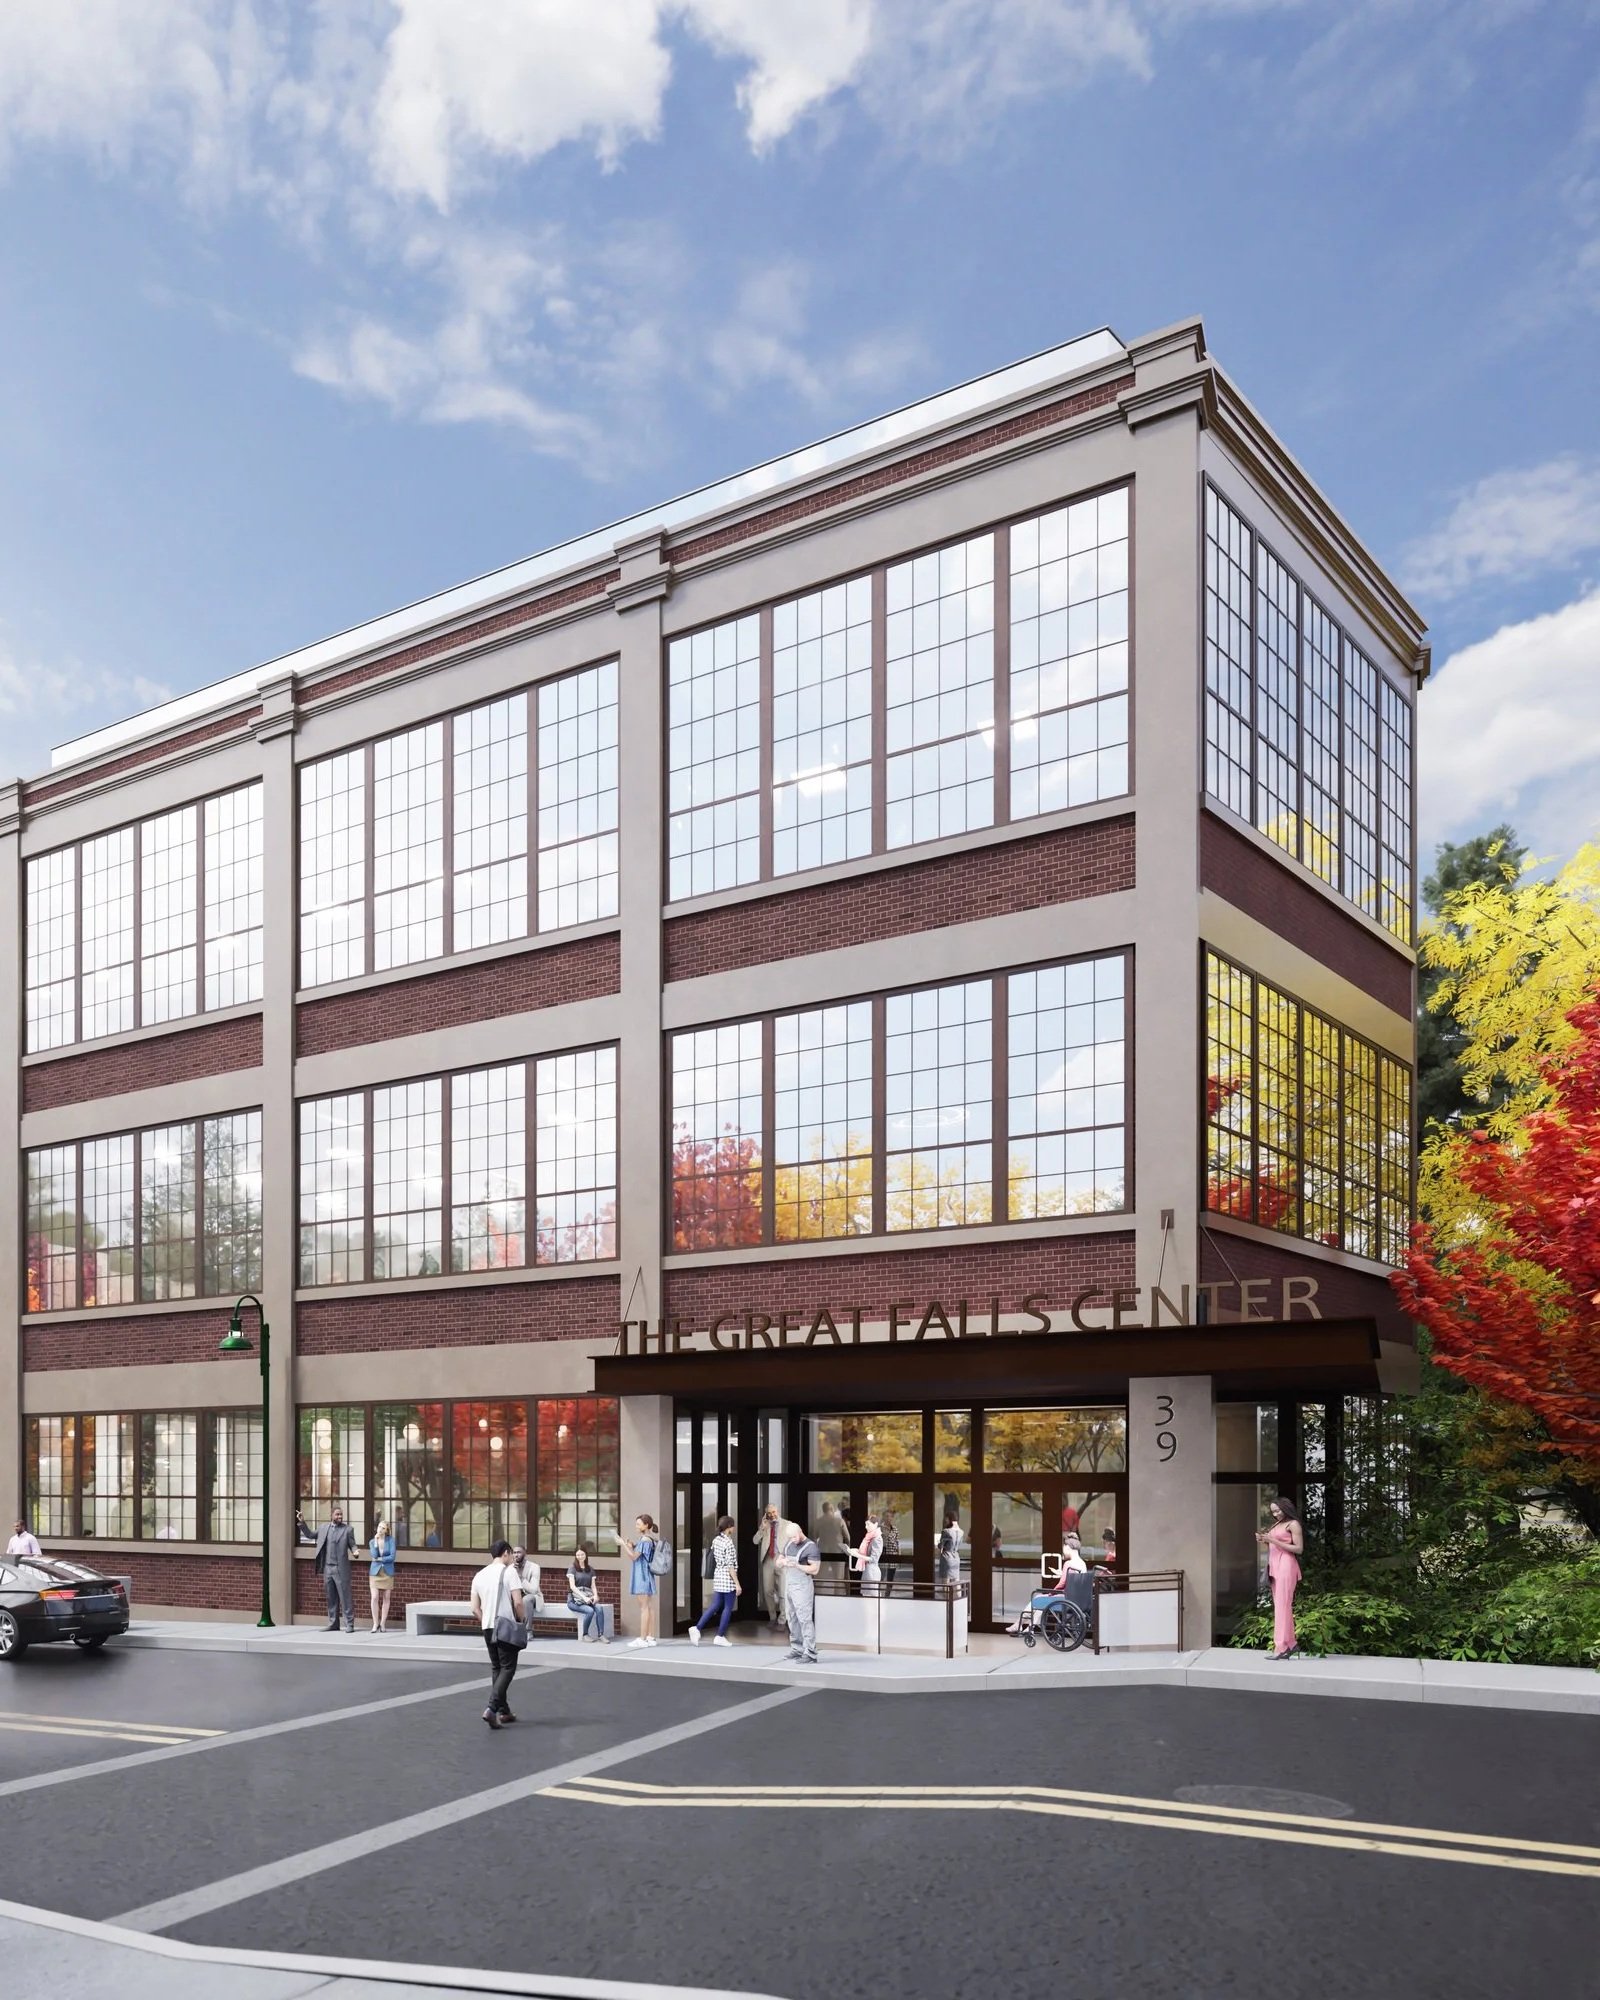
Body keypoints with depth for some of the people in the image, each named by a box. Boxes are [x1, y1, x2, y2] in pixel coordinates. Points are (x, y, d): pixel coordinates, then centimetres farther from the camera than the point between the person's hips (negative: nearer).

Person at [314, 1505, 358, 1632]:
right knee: (331, 1598, 9)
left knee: (345, 1597, -4)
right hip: (327, 1568, 4)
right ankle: (333, 1624, 17)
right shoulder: (324, 1527, 10)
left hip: (341, 1569, -4)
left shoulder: (348, 1529, -1)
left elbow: (352, 1545, 2)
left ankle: (349, 1624, -2)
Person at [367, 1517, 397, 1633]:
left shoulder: (390, 1540, -3)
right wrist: (376, 1541, -13)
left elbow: (392, 1557, -10)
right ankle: (375, 1624, 0)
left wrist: (379, 1559, -7)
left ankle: (383, 1624, 10)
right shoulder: (372, 1542, 3)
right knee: (375, 1598, -9)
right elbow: (374, 1555, -13)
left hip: (387, 1572, -1)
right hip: (375, 1571, 1)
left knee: (386, 1598, 2)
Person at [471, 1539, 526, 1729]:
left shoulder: (479, 1575, 10)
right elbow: (517, 1602, -15)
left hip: (487, 1627, 6)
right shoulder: (508, 1572, -7)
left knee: (496, 1668, 16)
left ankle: (503, 1711, 19)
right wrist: (521, 1620, 1)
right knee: (507, 1668, -2)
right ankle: (492, 1708, -17)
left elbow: (475, 1609, 8)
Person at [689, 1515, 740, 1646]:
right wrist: (737, 1584, -15)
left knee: (715, 1606, 10)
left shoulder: (715, 1540, 7)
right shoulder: (728, 1542, -16)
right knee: (727, 1608, 4)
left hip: (717, 1577, 8)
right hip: (728, 1579, -8)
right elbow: (730, 1565, -17)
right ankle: (720, 1637, 8)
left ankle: (697, 1628, -2)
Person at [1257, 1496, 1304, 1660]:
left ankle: (1281, 1646, -14)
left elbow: (1299, 1549, -9)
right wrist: (1264, 1540, 2)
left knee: (1282, 1605, -12)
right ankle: (1291, 1643, 12)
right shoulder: (1275, 1525, 18)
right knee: (1279, 1606, 7)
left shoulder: (1293, 1524, -3)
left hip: (1286, 1565, -8)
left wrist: (1274, 1540, -14)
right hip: (1274, 1566, 8)